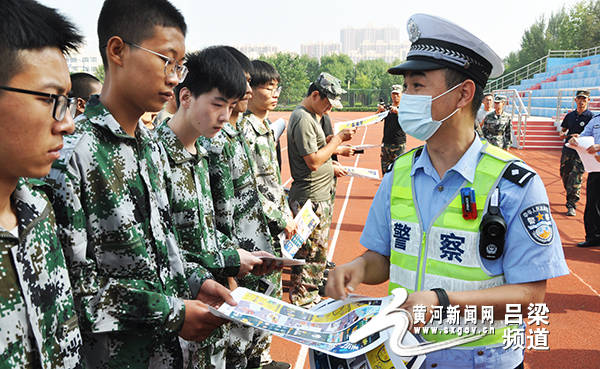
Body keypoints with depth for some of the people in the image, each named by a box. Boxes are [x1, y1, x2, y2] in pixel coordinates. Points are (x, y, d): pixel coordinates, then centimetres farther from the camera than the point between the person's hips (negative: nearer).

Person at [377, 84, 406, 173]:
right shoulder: (387, 107, 12)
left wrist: (397, 111, -32)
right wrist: (379, 111, -16)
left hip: (399, 144, -4)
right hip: (386, 143, 4)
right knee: (385, 170, 8)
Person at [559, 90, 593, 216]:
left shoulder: (591, 117, -4)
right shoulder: (570, 115, 12)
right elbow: (563, 130, 22)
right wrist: (563, 134, -1)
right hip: (567, 149, 6)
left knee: (576, 178, -13)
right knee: (564, 175, 13)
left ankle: (571, 205, -10)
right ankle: (570, 198, 34)